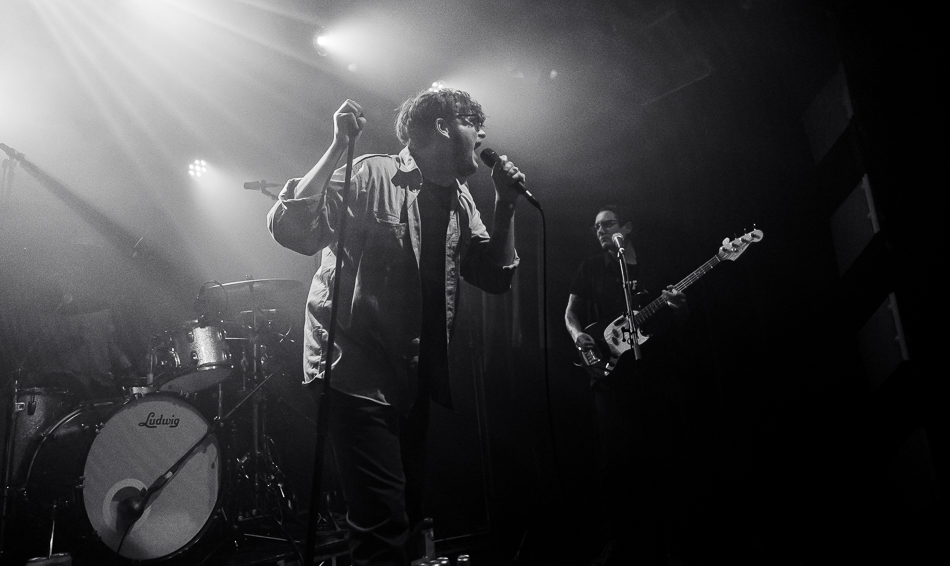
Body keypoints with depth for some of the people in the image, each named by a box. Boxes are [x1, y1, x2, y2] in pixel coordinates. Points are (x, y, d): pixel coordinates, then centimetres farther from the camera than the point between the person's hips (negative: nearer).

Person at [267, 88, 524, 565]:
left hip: (417, 381, 8)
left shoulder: (459, 198, 10)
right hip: (360, 378, -7)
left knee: (408, 516, 17)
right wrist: (339, 147, -29)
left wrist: (505, 204, -2)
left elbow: (495, 277, 9)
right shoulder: (370, 177, -12)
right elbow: (290, 229, -23)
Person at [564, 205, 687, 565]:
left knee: (648, 458, 0)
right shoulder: (592, 268, 12)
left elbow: (677, 321, 16)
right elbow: (570, 312, 10)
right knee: (612, 458, -9)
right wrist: (578, 335, -12)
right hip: (608, 373, -1)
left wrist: (677, 306, -8)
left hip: (650, 374, 2)